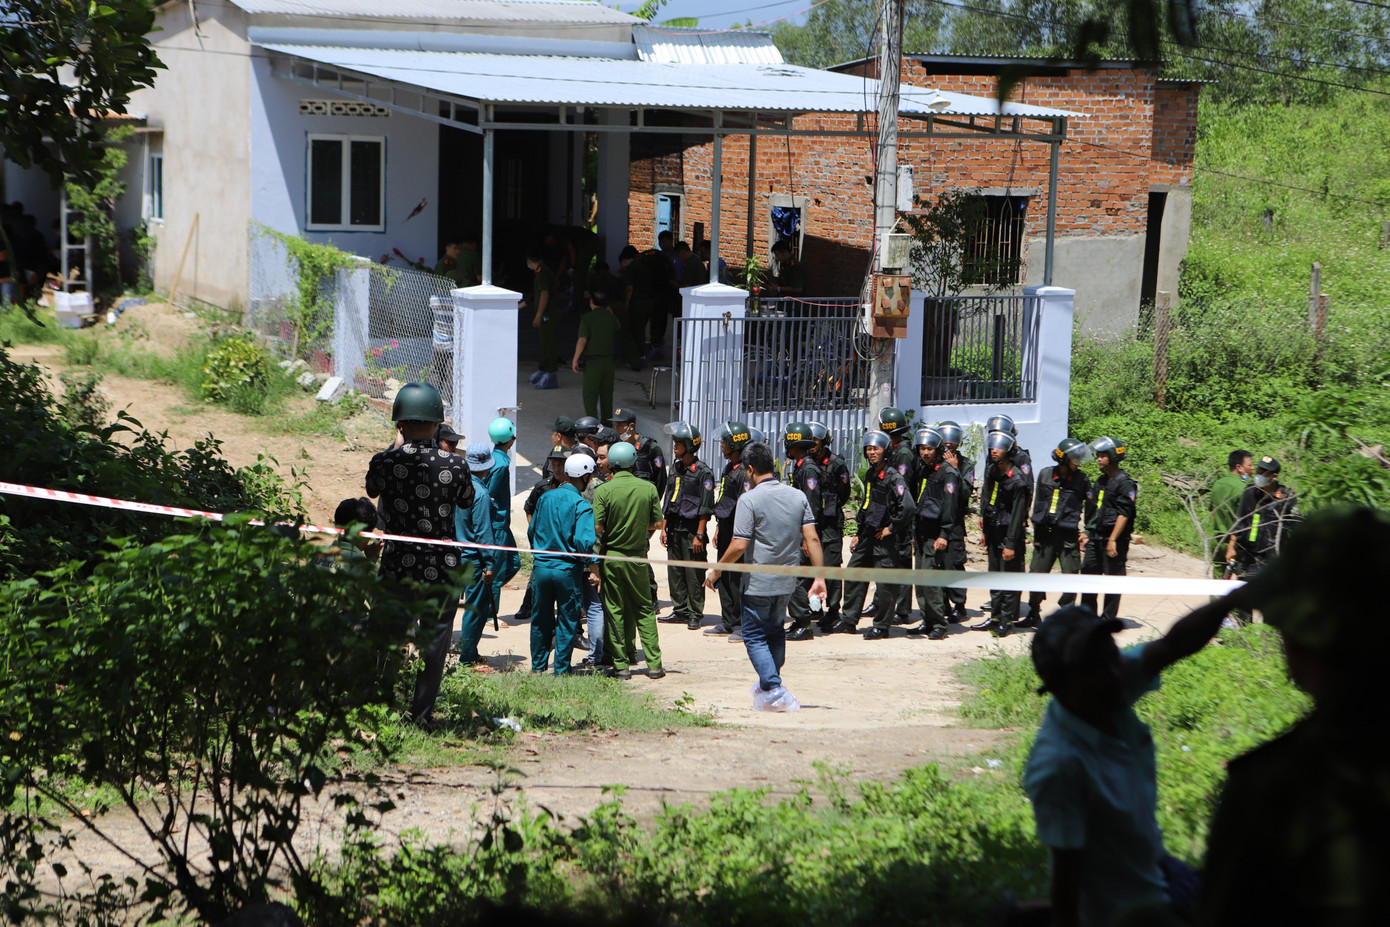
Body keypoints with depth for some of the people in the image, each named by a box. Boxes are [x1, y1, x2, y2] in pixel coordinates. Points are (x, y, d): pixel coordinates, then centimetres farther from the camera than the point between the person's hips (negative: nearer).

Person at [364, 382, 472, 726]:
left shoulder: (383, 463, -10)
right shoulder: (454, 465, -11)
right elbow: (467, 501, 10)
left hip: (396, 566, 1)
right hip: (442, 567, -1)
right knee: (435, 642, 11)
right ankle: (421, 713, 11)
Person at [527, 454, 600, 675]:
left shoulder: (546, 498, 5)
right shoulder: (581, 505, -12)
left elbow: (532, 531, 16)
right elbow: (584, 541, -20)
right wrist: (594, 570, -12)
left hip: (541, 566, 5)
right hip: (567, 570, -5)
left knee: (540, 620, 15)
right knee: (567, 622, 6)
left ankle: (538, 666, 22)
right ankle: (561, 670, 9)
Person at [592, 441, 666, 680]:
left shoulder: (603, 490, -11)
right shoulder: (648, 488, -3)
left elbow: (597, 527, -14)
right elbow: (659, 523, 1)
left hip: (611, 555, -2)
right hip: (638, 556, 2)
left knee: (615, 610, 6)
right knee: (644, 609, 12)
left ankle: (621, 664, 6)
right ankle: (654, 664, 8)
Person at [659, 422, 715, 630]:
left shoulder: (702, 472, -10)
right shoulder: (676, 468, 12)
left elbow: (705, 507, -12)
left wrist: (699, 535, -15)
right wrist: (664, 527, 14)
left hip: (692, 529, -7)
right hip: (674, 527, 7)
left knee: (694, 574, -2)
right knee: (675, 572, 9)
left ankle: (695, 614, 5)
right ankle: (680, 610, 18)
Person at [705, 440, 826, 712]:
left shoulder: (749, 499, -14)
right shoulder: (798, 496, 3)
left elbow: (739, 546, -18)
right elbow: (812, 539, -2)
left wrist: (715, 571, -4)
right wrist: (819, 577, 2)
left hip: (758, 582, -6)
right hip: (787, 581, 6)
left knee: (755, 636, 4)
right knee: (775, 631, 23)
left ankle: (775, 692, -6)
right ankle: (769, 684, 36)